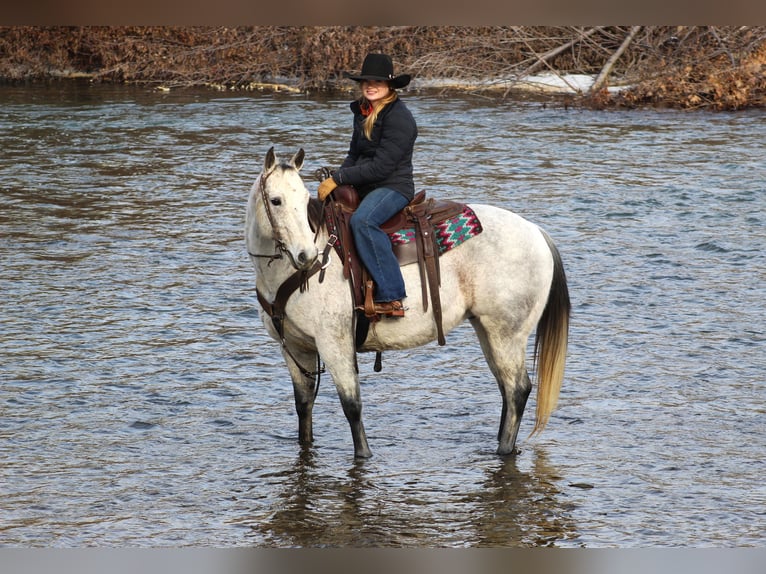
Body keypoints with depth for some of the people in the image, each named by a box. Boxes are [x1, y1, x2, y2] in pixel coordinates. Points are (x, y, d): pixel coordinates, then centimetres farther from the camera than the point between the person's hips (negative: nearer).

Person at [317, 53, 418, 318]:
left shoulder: (399, 118, -15)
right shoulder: (362, 112, 12)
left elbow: (381, 166, -20)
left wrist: (338, 178, -17)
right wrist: (333, 180, 1)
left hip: (393, 187, -10)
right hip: (363, 188, 10)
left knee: (362, 220, -36)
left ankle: (391, 297, -40)